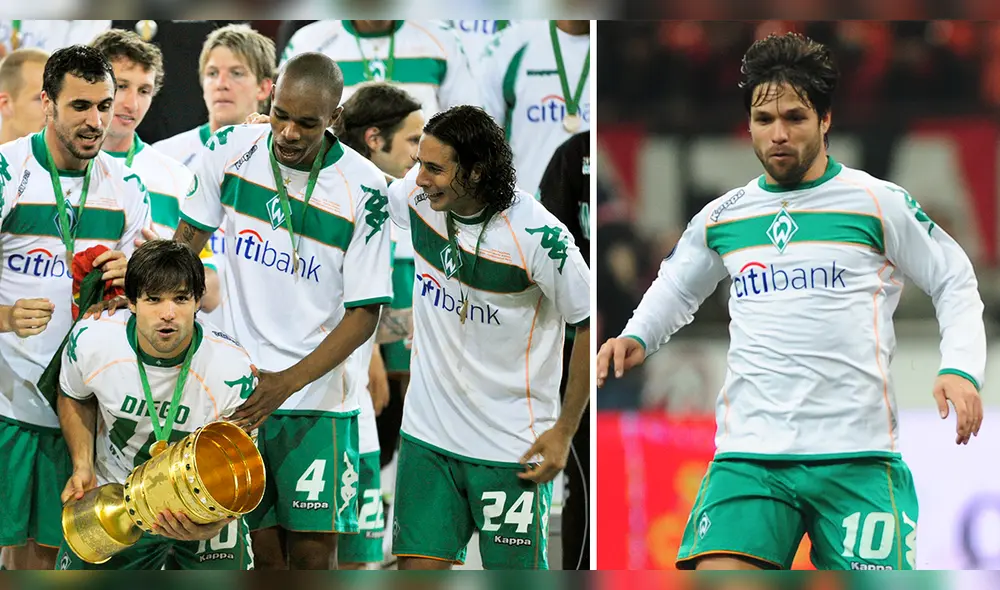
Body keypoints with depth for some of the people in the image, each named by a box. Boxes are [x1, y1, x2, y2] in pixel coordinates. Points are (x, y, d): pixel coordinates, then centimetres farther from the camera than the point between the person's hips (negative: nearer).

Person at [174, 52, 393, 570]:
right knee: (262, 551, 2)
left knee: (313, 554, -4)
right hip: (233, 389, 2)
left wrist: (287, 383, -19)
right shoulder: (229, 151, -3)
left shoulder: (363, 190, -12)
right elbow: (188, 237, 14)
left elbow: (364, 313, -10)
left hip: (317, 397, -2)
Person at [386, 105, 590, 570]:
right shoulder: (416, 196, -5)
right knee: (419, 569, 0)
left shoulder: (539, 238, -20)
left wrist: (564, 431, -8)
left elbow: (589, 326, -9)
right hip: (428, 434, 5)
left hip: (512, 448, -4)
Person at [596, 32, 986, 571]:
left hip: (857, 459, -2)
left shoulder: (879, 203, 3)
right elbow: (676, 288, 32)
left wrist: (960, 369, -6)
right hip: (748, 455, 2)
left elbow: (955, 285, 10)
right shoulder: (720, 218, 13)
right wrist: (636, 337, 12)